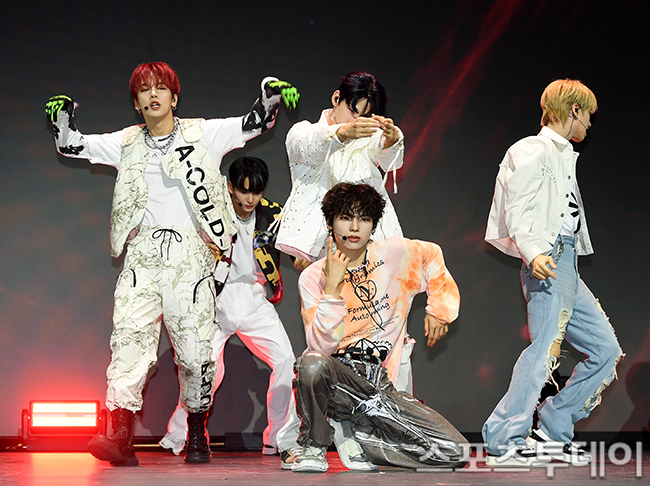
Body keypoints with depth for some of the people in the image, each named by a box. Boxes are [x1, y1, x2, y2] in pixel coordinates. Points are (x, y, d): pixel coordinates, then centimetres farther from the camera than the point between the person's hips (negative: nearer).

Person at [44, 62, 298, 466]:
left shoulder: (203, 134, 9)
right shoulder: (127, 143, 16)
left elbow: (256, 123, 8)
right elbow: (70, 145, 20)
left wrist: (271, 94, -9)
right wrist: (63, 115, 3)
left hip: (190, 254, -2)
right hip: (143, 254, 2)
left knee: (195, 349, -6)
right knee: (130, 338, -14)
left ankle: (197, 436, 10)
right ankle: (121, 436, -21)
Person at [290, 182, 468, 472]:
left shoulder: (396, 254, 2)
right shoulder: (313, 277, -4)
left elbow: (433, 255, 25)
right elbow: (321, 347, -15)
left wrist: (438, 308, 19)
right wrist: (332, 287, -21)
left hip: (380, 383, 3)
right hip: (337, 379, -3)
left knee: (456, 453, -12)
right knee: (312, 363, -41)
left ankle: (362, 435, 10)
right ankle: (313, 446, -11)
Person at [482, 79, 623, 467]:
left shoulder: (564, 156, 23)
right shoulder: (534, 151, -4)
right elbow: (517, 208, -14)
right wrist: (534, 253, -28)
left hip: (568, 266, 10)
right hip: (549, 262, -10)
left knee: (606, 348, 6)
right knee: (547, 351, -18)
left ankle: (553, 434, 8)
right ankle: (505, 442, -16)